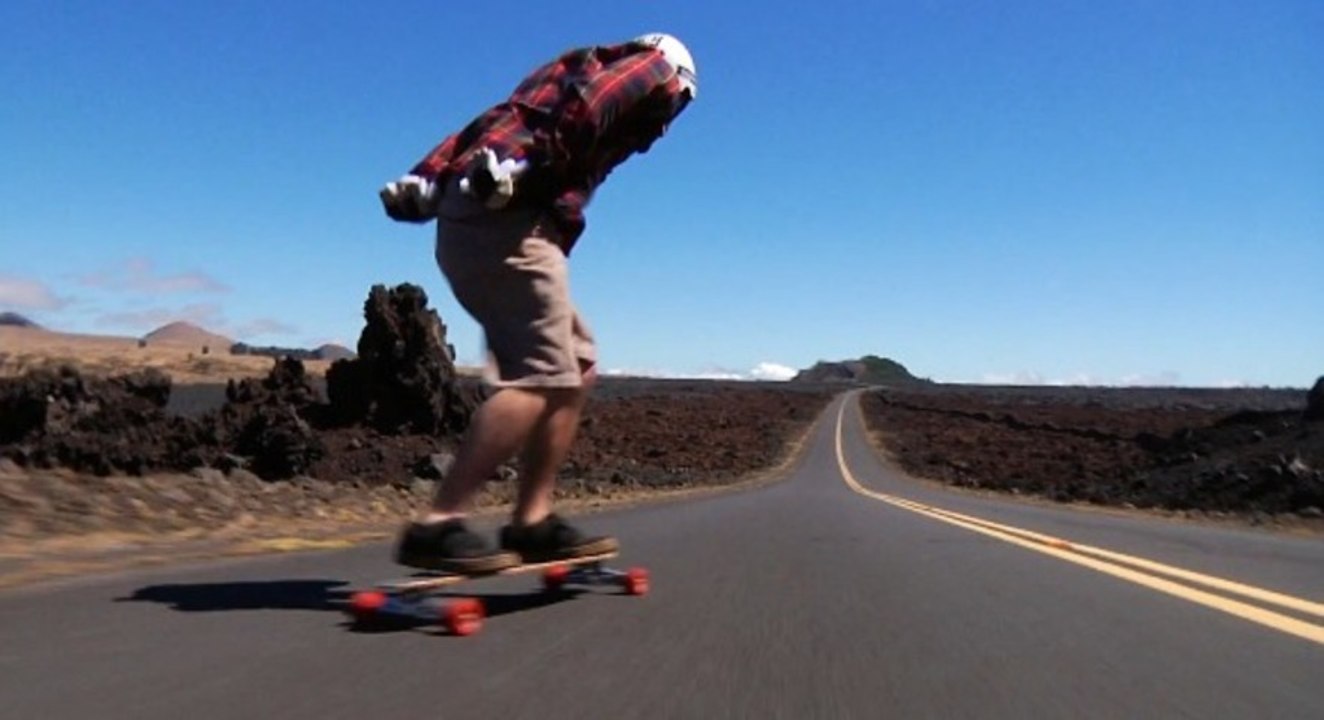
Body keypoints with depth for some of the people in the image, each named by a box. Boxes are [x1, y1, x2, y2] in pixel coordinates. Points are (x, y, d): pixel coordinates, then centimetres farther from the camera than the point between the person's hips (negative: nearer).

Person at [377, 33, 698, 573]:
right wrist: (536, 173, -15)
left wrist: (425, 181, 12)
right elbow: (590, 104, -12)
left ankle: (532, 521, 6)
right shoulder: (657, 67, 12)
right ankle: (435, 526, -17)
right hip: (505, 219, -9)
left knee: (578, 366, 9)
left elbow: (484, 127, 22)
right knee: (542, 375, -12)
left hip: (464, 220, 9)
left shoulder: (579, 66, 34)